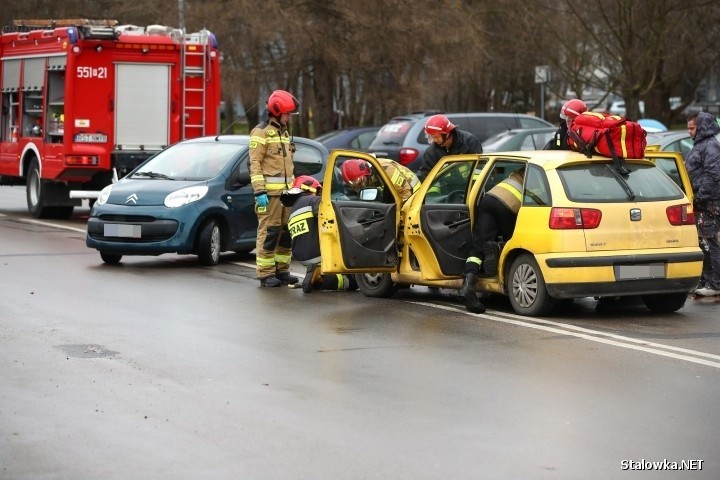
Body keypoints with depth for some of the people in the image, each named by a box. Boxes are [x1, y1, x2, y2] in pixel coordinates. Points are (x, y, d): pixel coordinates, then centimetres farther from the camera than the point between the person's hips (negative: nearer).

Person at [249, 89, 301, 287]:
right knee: (268, 232, -9)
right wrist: (259, 191, -19)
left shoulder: (283, 132, 21)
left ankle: (282, 270, 16)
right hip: (269, 192, -8)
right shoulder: (261, 132, -6)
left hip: (285, 191, 8)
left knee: (286, 232, 8)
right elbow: (255, 163, -12)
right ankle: (265, 274, -7)